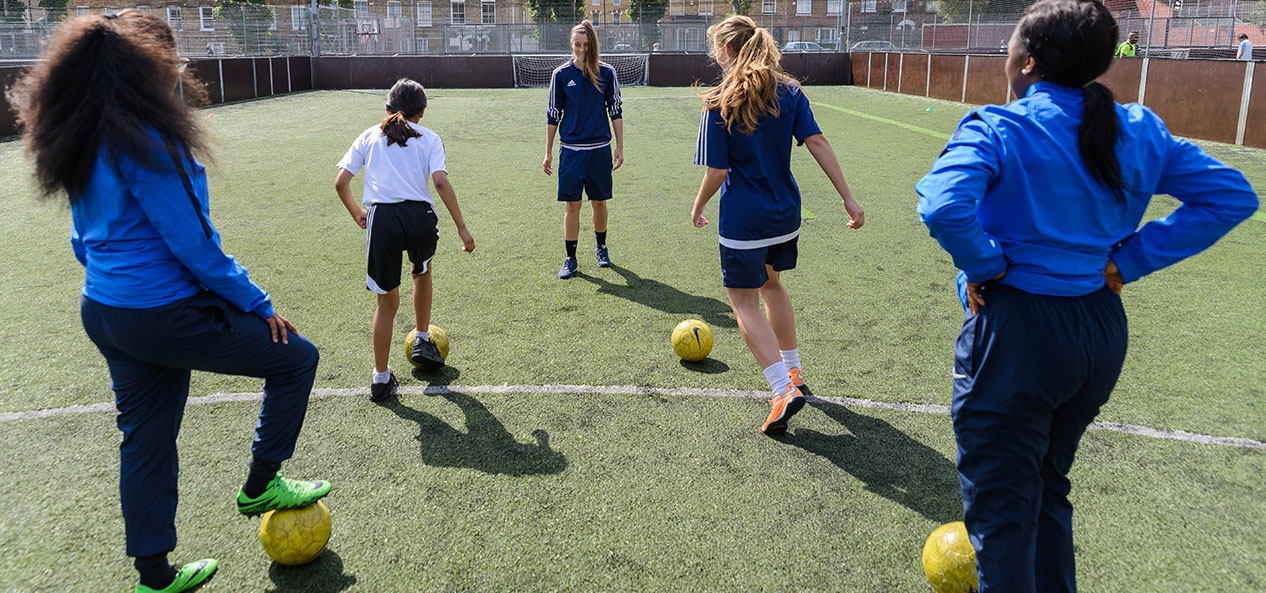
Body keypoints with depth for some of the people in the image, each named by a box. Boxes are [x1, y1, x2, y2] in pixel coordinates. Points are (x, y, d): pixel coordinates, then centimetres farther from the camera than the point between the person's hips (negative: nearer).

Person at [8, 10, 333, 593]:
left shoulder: (80, 139, 8)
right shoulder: (142, 138, -20)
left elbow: (85, 239, 17)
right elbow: (192, 243, -20)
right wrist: (258, 304, -12)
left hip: (103, 313, 10)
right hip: (163, 315, -10)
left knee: (146, 438, 18)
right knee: (295, 357, 5)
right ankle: (261, 485, 17)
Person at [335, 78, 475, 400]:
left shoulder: (369, 136, 18)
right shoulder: (429, 138, 13)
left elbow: (340, 182, 10)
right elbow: (441, 182, -3)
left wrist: (356, 213, 28)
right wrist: (462, 228, -3)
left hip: (382, 219, 1)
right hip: (420, 217, 0)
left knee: (387, 301, 13)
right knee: (422, 271, 33)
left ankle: (381, 378, 18)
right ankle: (422, 342, 41)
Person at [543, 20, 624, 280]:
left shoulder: (607, 73, 0)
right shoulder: (561, 74, -1)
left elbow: (616, 111, 6)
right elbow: (553, 115, 4)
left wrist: (620, 146, 2)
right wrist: (548, 153, 3)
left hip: (600, 149, 1)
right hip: (571, 149, -1)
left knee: (599, 201, 10)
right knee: (572, 204, 0)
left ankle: (601, 248, 31)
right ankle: (570, 259, 9)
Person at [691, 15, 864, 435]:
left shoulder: (720, 103, -12)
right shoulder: (790, 92, 2)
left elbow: (717, 171, -14)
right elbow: (818, 142, -6)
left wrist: (698, 208, 4)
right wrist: (848, 198, -5)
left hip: (743, 220, -6)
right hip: (786, 215, 6)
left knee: (744, 301, 4)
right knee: (770, 283, 26)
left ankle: (784, 390, -8)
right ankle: (793, 373, 36)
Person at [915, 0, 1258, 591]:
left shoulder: (996, 129, -15)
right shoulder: (1139, 130, 4)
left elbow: (943, 205, -32)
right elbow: (1231, 195, 5)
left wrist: (986, 266, -15)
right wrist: (1132, 258, 1)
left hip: (1016, 331, -7)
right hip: (1102, 332, 7)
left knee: (1000, 510, 7)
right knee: (1048, 490, 26)